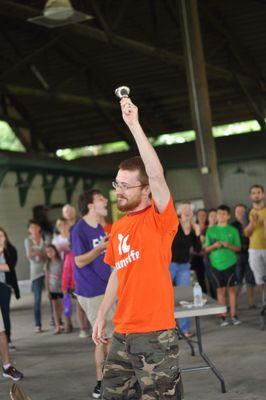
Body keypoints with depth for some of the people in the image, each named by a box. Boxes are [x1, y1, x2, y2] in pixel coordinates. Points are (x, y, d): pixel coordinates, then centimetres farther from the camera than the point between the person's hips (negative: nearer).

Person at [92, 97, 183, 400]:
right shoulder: (117, 228, 11)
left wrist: (133, 124, -26)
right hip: (122, 335, 7)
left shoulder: (159, 219, -10)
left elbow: (157, 174, -25)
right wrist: (102, 314, 17)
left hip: (156, 337, -7)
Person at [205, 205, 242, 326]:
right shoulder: (210, 230, 6)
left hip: (229, 263, -1)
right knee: (220, 290, 3)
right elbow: (206, 249, 7)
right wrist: (214, 246, -13)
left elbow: (238, 248, 5)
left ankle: (233, 315, 7)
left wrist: (228, 245, -13)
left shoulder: (233, 230, 4)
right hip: (216, 264, 1)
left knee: (231, 289, 1)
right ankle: (223, 316, 6)